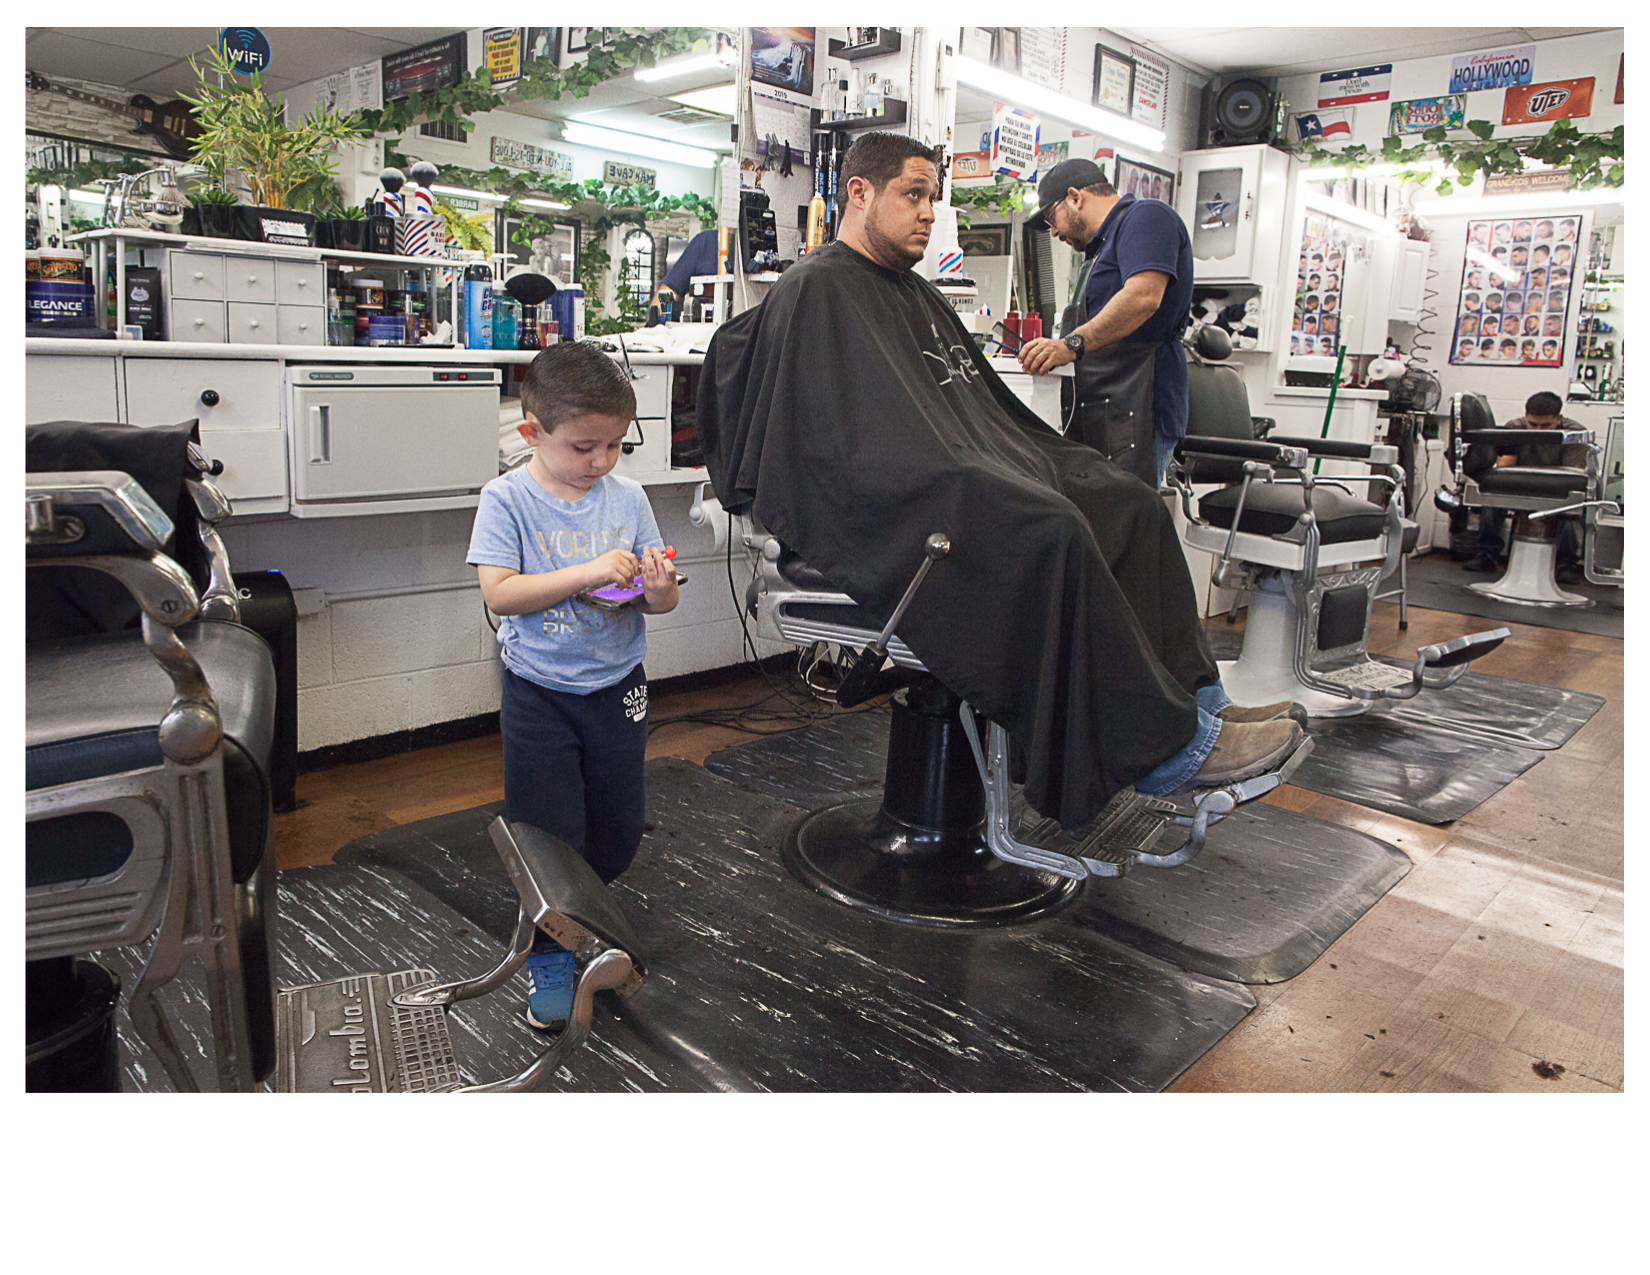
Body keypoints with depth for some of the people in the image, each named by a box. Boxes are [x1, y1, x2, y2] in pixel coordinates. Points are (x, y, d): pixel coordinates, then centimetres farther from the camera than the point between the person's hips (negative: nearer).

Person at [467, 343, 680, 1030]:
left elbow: (658, 598, 1)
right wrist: (589, 571, -29)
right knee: (549, 832, 4)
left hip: (616, 686, 3)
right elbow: (498, 593, -20)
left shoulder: (627, 497, -2)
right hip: (539, 695, -3)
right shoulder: (507, 499, -10)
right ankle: (549, 954, 25)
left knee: (618, 829, 13)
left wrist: (658, 591, -23)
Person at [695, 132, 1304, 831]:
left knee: (1132, 502, -4)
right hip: (883, 509, -10)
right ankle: (1167, 747, -23)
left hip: (976, 477, 10)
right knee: (1052, 532, -31)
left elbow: (988, 407, 28)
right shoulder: (814, 290, -3)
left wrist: (1041, 466, 13)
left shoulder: (915, 293, 27)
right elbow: (857, 448, -16)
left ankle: (1196, 699, -6)